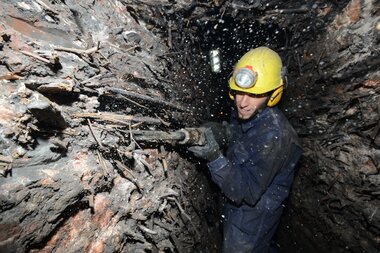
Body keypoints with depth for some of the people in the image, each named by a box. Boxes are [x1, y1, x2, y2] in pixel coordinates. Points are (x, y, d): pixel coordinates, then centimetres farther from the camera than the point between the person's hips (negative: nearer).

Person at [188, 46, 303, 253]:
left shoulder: (273, 134, -34)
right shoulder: (241, 113, -12)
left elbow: (247, 191, -33)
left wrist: (215, 158, -43)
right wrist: (217, 134, -9)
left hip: (254, 213, -7)